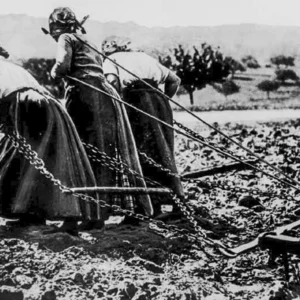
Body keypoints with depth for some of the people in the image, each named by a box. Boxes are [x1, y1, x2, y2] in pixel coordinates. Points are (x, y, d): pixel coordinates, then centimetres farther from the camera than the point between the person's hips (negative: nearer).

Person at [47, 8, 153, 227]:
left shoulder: (66, 39, 6)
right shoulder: (86, 41, 29)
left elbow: (63, 66, -9)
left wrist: (54, 73, 11)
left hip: (85, 96, -7)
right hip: (106, 95, 8)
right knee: (116, 152, 8)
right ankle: (135, 208, 11)